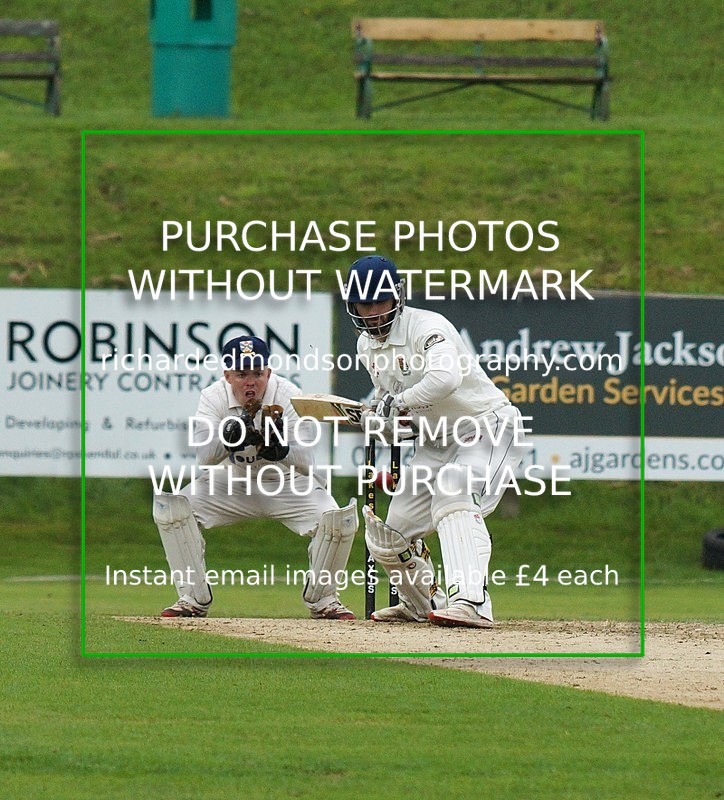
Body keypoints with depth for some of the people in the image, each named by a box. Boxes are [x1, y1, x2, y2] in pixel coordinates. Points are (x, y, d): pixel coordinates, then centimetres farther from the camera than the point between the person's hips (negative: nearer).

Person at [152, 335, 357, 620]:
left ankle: (322, 598, 1)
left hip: (288, 485, -1)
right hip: (232, 483, 1)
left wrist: (280, 448, -50)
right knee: (170, 508, -21)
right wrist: (230, 436, -50)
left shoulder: (289, 396, -22)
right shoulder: (214, 397, -17)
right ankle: (193, 598, -6)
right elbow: (203, 455, -30)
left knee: (338, 521, -26)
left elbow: (306, 463, -29)